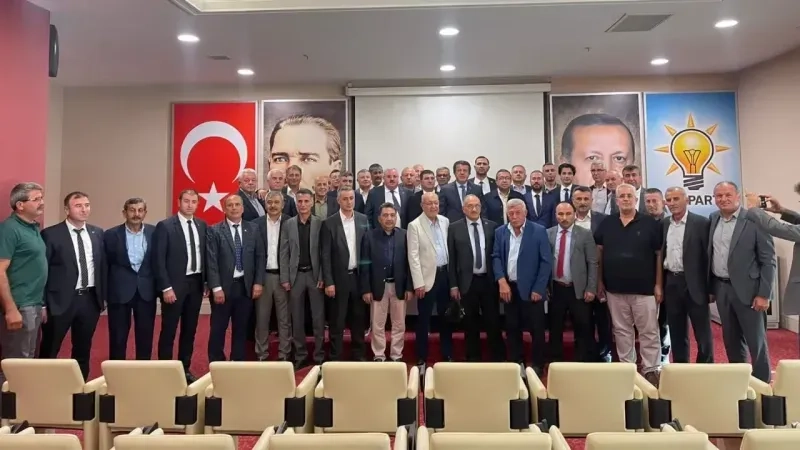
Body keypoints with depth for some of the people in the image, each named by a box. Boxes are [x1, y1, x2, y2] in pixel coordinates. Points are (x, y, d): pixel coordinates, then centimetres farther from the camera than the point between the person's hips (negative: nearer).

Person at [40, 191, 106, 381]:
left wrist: (103, 295, 9)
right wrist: (42, 303, -9)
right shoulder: (51, 234, -7)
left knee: (83, 350, 15)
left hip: (90, 298, 4)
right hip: (61, 300, -4)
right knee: (49, 351, 9)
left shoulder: (97, 233, 7)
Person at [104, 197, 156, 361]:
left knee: (145, 336, 9)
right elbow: (105, 264, 2)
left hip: (146, 291, 1)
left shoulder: (154, 232, 1)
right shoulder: (111, 234, -2)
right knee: (118, 337, 8)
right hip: (120, 291, -1)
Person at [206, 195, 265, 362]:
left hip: (246, 286, 3)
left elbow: (260, 257, 6)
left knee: (241, 329, 10)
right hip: (223, 286, -2)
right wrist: (216, 288, -14)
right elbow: (212, 262, -7)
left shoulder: (253, 229, 7)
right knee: (218, 329, 5)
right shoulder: (215, 230, -1)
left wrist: (258, 282, -2)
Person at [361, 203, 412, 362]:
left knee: (399, 324, 9)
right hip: (378, 286, -1)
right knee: (377, 325, 8)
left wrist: (409, 287, -4)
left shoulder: (404, 235, 1)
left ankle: (396, 356, 23)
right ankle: (379, 356, 21)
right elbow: (364, 264, -3)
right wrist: (366, 289, -7)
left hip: (399, 286, 1)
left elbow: (409, 262, 1)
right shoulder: (369, 236, -2)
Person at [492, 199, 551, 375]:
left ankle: (537, 365, 20)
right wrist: (502, 281, -11)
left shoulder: (539, 231, -5)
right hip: (509, 288, 3)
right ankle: (516, 363, 26)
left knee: (536, 329, 4)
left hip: (531, 289, -3)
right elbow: (496, 257, 4)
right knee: (512, 329, 11)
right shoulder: (500, 232, 6)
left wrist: (538, 289, -11)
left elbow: (546, 261, -6)